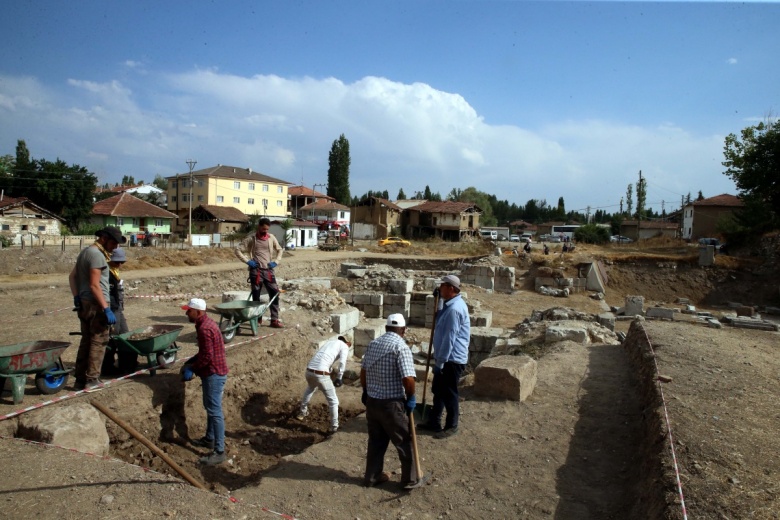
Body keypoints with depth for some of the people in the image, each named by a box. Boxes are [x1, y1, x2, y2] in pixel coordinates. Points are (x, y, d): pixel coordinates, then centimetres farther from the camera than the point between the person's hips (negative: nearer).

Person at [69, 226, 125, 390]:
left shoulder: (85, 251, 15)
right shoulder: (97, 255, -16)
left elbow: (72, 276, 17)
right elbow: (94, 285, -21)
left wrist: (76, 297, 10)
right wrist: (106, 309, -21)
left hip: (84, 303, 9)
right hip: (96, 304, -9)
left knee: (86, 341, 15)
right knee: (98, 342, 0)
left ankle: (80, 380, 20)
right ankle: (92, 379, 4)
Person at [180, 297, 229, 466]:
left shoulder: (204, 328, -22)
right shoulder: (206, 323, 11)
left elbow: (207, 356, -23)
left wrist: (191, 369, -12)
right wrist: (190, 361, 12)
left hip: (214, 373, -11)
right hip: (212, 371, 11)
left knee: (215, 411, -7)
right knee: (210, 408, 23)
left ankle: (219, 452, -2)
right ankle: (209, 439, 39)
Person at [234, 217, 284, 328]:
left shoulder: (271, 238, 7)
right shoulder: (251, 239, -2)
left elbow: (280, 250, 19)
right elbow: (238, 249, -1)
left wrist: (276, 261, 5)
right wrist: (247, 261, -8)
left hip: (268, 270, 3)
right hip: (256, 271, -3)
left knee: (275, 294, -3)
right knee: (256, 296, 4)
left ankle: (274, 320, 3)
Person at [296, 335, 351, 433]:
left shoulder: (329, 342, 29)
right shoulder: (344, 346, 9)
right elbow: (342, 362, -8)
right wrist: (339, 378, 1)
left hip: (309, 370, 7)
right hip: (321, 374, -7)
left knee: (310, 388, 40)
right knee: (333, 401, 12)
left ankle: (302, 412, 52)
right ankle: (334, 427, 19)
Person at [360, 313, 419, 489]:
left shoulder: (373, 343, 5)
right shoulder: (401, 346, -17)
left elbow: (363, 372, 12)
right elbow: (408, 379, -23)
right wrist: (411, 398, -7)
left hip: (372, 401, 7)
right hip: (392, 404, -6)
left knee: (376, 441, 20)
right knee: (405, 441, 12)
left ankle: (371, 477, 31)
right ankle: (410, 478, 24)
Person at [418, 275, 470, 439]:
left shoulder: (454, 309, -24)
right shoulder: (451, 304, 10)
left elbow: (449, 339, -24)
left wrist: (439, 362, -20)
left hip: (452, 359, -10)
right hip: (446, 357, 10)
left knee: (448, 393, 4)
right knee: (437, 390, 18)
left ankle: (451, 426, 19)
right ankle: (434, 422, 31)